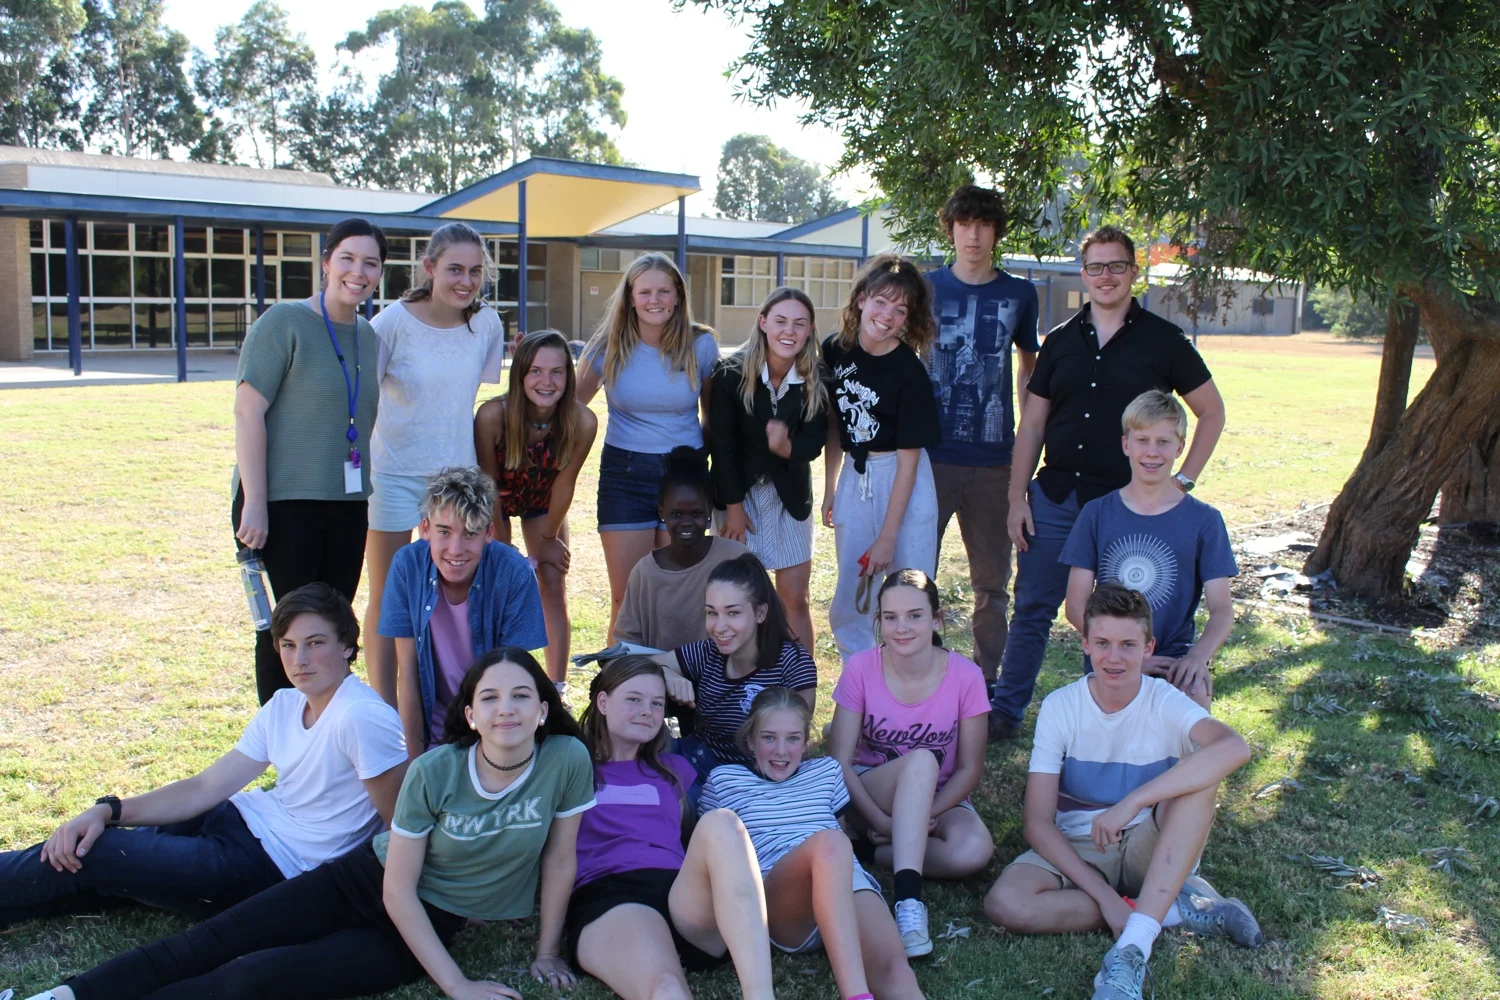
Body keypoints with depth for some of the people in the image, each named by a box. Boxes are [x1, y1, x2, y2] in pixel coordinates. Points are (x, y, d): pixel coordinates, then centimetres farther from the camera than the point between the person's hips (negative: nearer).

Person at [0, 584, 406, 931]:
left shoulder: (361, 718, -24)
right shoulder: (284, 705, 3)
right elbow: (204, 788, 2)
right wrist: (108, 811, -9)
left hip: (271, 868, -7)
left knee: (88, 856, -7)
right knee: (72, 848, 2)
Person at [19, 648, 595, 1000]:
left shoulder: (568, 761, -20)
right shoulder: (435, 771, -18)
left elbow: (560, 860, -6)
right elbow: (397, 888, -15)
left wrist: (547, 952, -1)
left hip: (432, 925, -2)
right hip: (368, 881, 2)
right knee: (210, 944, -8)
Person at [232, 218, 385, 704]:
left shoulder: (368, 335, 10)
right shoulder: (285, 322, -9)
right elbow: (247, 412, -13)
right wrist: (254, 503, -18)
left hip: (347, 505, 6)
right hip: (282, 503, -6)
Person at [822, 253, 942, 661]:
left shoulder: (908, 370, -15)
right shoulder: (835, 351, -2)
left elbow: (909, 458, -14)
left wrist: (887, 538, -15)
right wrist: (829, 489, 11)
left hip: (903, 485, -5)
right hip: (854, 479, 5)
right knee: (849, 605, 9)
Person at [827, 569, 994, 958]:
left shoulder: (965, 676, -11)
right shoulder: (861, 669, -11)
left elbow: (970, 769, -6)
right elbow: (839, 762, -12)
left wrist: (925, 816, -20)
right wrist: (882, 822, -24)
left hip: (938, 798, 1)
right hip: (869, 797, -1)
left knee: (974, 850, -33)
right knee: (921, 761, -36)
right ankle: (908, 898, -42)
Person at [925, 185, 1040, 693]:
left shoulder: (1019, 294, 6)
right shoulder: (925, 287, 3)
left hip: (993, 460, 1)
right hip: (929, 455, -1)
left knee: (992, 583, 9)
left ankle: (989, 682, 21)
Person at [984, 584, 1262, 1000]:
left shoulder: (1166, 703, -12)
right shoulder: (1060, 706, -11)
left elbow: (1235, 748, -35)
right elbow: (1038, 824, -13)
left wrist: (1132, 802, -40)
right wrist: (1105, 896, -25)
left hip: (1153, 850, 0)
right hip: (1078, 851, 1)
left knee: (1202, 772, -29)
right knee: (1005, 904, -30)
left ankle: (1132, 949, -36)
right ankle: (1178, 908, -18)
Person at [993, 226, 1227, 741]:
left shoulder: (1162, 340, 0)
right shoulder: (1060, 341, 8)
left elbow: (1212, 412, 6)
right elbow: (1031, 426, 9)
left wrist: (1182, 481, -2)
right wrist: (1016, 498, 2)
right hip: (1055, 497, 3)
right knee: (1031, 609, 5)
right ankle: (1005, 713, 16)